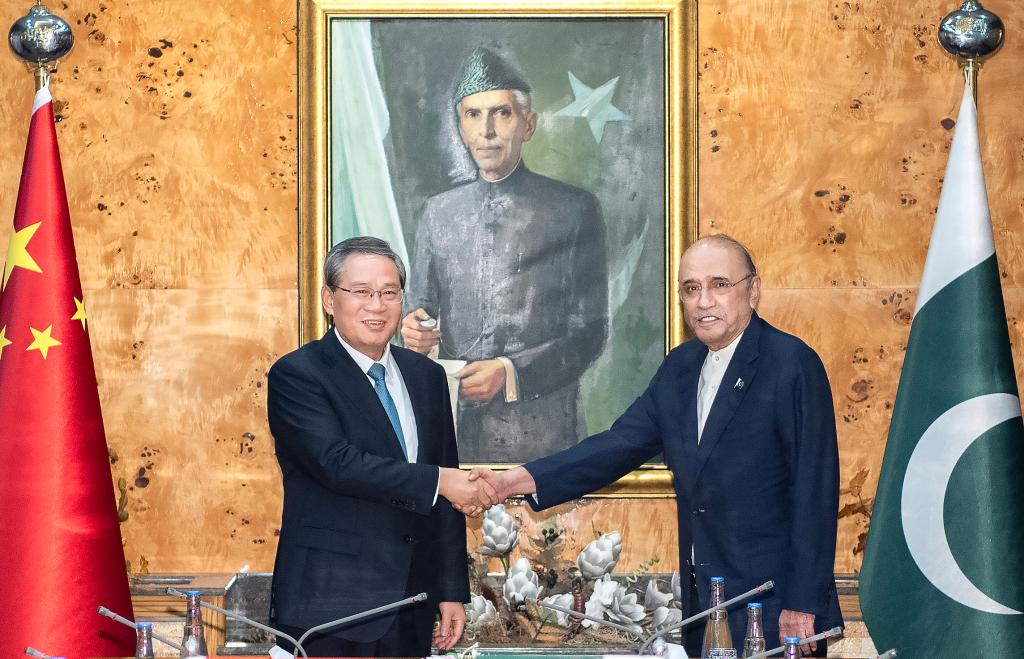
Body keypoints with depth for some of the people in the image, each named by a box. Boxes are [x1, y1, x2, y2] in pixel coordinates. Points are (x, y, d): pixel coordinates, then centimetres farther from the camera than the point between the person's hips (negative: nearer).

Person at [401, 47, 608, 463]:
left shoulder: (574, 210, -1)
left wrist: (510, 373, -16)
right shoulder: (438, 213, 12)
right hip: (454, 428, 3)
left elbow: (589, 333, -4)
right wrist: (413, 330, -7)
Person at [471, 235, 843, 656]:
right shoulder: (680, 368, 11)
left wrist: (802, 605, -16)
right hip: (702, 604, 7)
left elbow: (815, 490, -13)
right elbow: (621, 444, 7)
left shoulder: (793, 365, -10)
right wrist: (515, 481, -4)